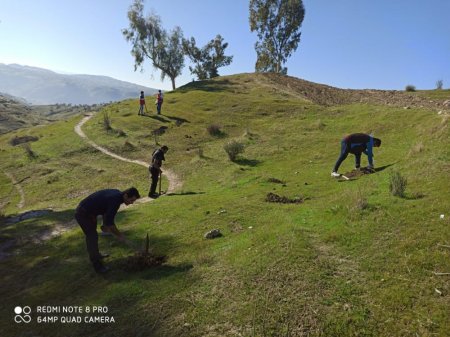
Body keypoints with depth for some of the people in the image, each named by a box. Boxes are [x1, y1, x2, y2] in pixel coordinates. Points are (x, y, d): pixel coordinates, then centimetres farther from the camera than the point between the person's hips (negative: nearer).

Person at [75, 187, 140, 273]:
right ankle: (97, 265, 7)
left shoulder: (117, 194, 0)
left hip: (88, 212, 10)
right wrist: (119, 235, -13)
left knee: (91, 235, 24)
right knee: (93, 237, -4)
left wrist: (105, 225, 16)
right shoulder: (115, 200, -28)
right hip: (83, 214, -10)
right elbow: (109, 222, -25)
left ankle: (95, 255, 43)